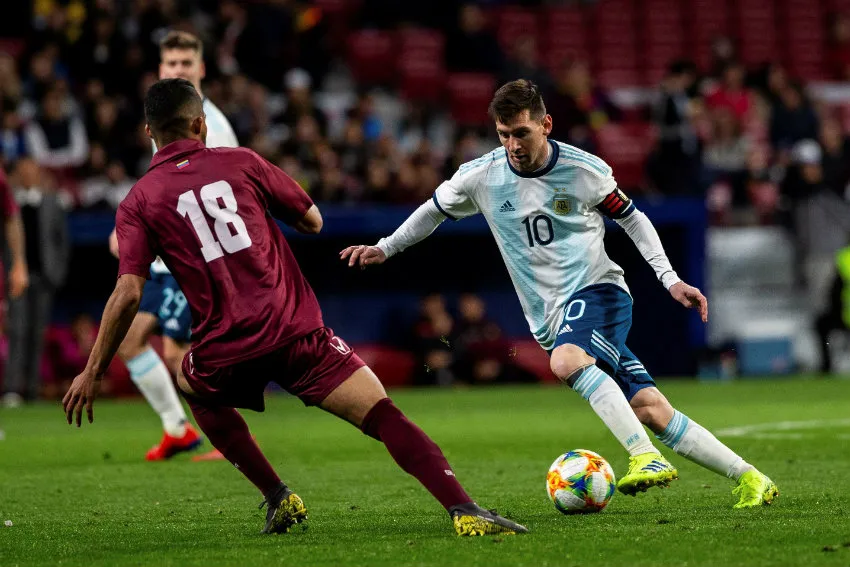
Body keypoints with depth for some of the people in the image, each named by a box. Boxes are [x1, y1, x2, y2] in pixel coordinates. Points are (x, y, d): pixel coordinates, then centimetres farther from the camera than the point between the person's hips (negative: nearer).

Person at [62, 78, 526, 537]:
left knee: (191, 384, 34)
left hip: (225, 352, 1)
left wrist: (92, 373, 2)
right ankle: (464, 510, -25)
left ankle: (277, 498, 24)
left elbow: (127, 295, -4)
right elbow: (313, 221, 18)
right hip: (297, 332, -1)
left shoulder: (138, 202, 6)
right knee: (385, 417, -4)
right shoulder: (240, 162, 9)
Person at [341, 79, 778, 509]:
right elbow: (435, 211, 19)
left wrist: (671, 280, 2)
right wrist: (385, 248, 16)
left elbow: (631, 218, 8)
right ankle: (749, 480, -2)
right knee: (651, 411, -7)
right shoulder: (480, 177, -1)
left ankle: (647, 457, -39)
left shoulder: (585, 170, -6)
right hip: (551, 320, 3)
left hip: (598, 289, -3)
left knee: (566, 361, -36)